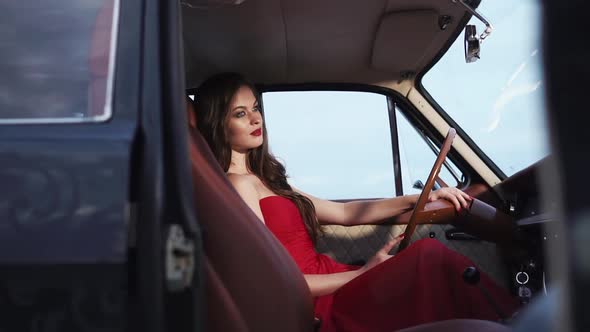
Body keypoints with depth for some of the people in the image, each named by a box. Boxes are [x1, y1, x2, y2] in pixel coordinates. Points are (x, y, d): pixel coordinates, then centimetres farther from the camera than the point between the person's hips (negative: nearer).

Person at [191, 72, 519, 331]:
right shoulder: (238, 184, -8)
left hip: (333, 289, 9)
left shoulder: (264, 181, 20)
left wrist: (420, 198, 13)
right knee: (429, 255, -27)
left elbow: (343, 213, 21)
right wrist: (363, 273, -11)